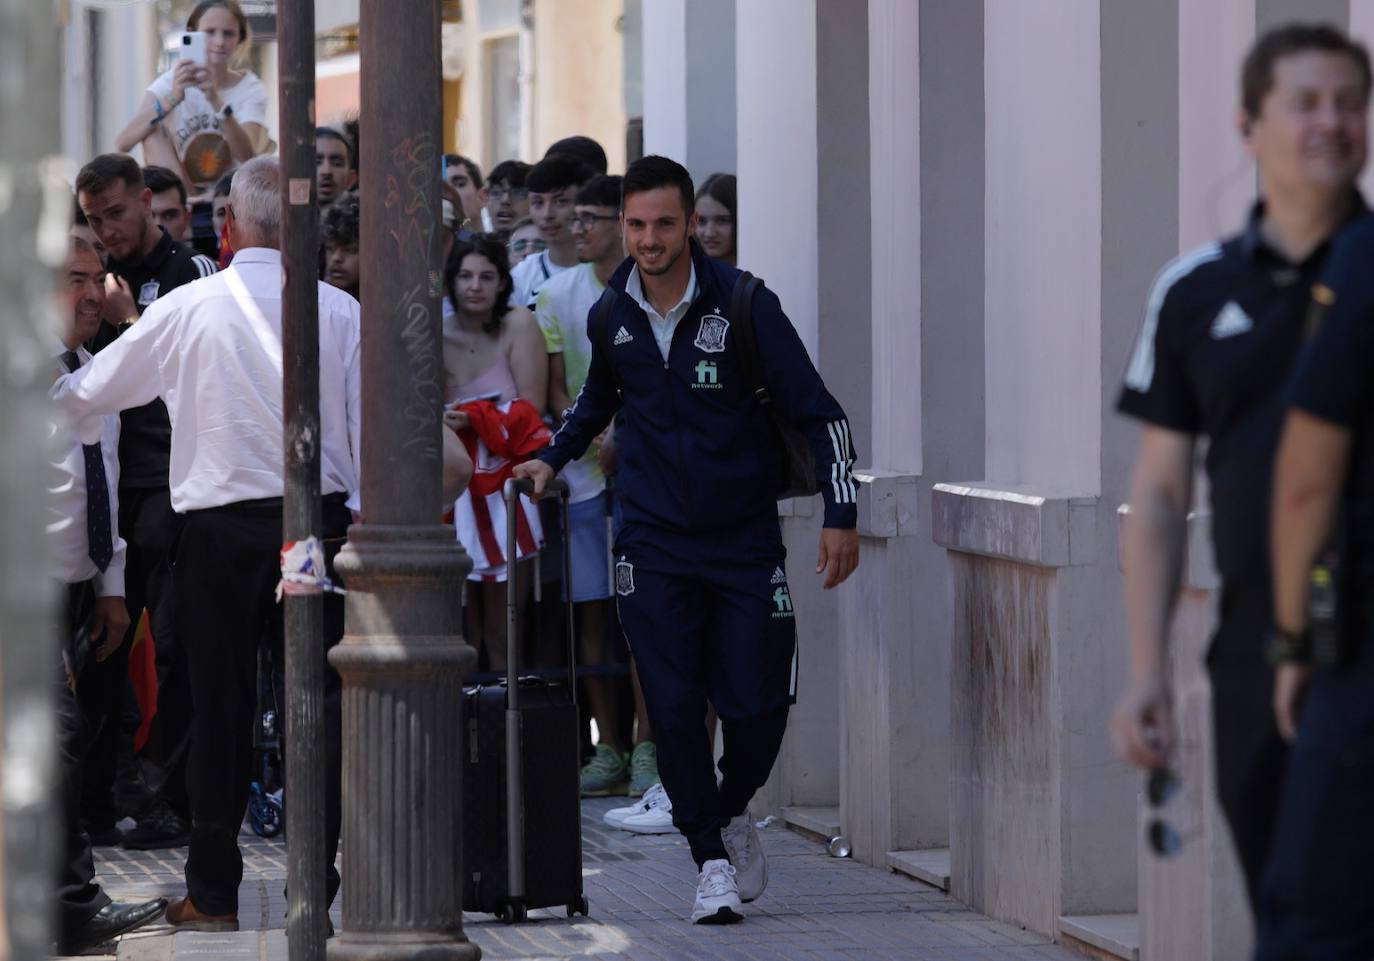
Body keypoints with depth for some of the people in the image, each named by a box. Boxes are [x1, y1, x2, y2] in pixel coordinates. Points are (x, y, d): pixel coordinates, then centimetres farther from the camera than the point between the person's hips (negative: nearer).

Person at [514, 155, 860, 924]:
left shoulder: (743, 304, -10)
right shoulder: (611, 316, 2)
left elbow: (819, 412, -6)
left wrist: (841, 514, -13)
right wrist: (553, 459, 16)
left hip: (745, 535, -2)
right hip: (655, 543, 2)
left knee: (758, 704, -3)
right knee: (675, 709, -5)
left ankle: (733, 812, 26)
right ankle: (712, 861, 6)